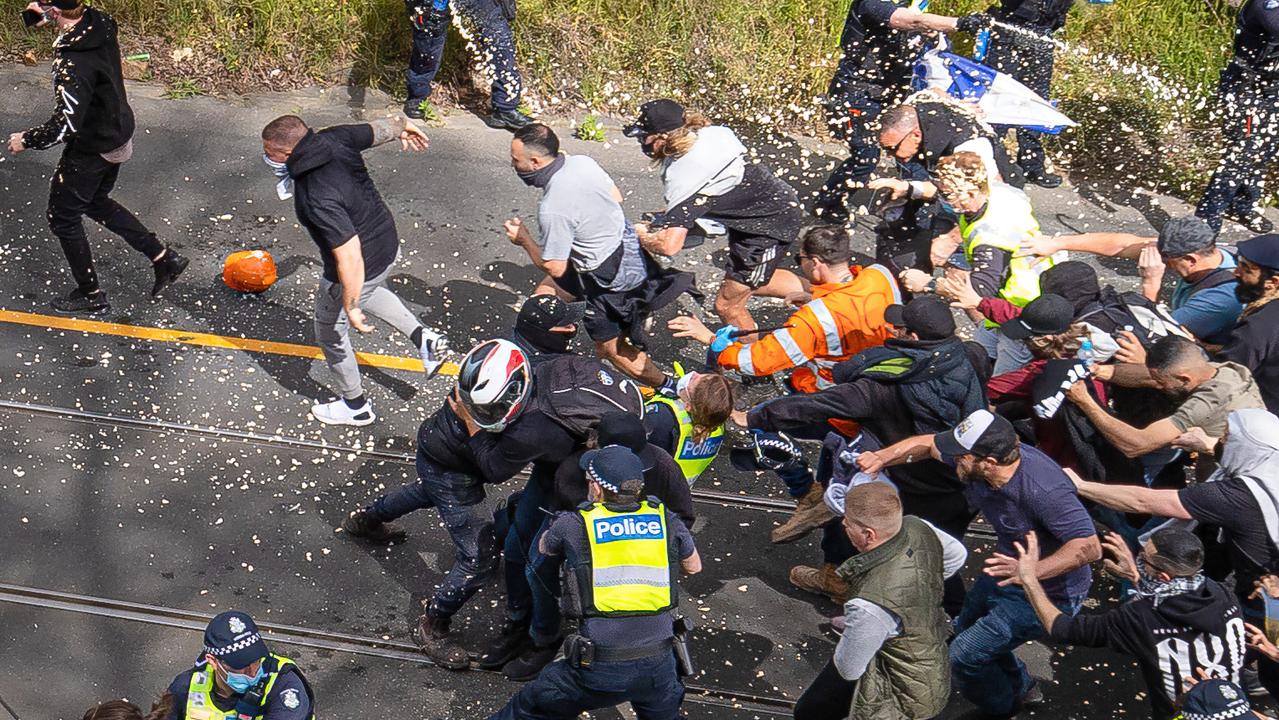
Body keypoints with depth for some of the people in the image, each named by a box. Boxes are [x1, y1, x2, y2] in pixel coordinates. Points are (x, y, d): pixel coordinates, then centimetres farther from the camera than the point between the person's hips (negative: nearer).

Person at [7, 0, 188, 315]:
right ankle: (165, 258, 28)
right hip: (117, 137, 8)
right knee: (96, 203, 29)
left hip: (90, 150, -8)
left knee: (62, 217, 14)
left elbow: (65, 126, -31)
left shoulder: (72, 63, -35)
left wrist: (25, 140, -16)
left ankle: (90, 295, 28)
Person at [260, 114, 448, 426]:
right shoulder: (335, 138, -17)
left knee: (330, 335, 19)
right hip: (389, 245, 8)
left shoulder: (316, 198, -38)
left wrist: (351, 307, -26)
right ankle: (422, 337, 28)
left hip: (362, 268, -8)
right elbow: (379, 129, 2)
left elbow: (349, 257, -38)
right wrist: (403, 126, 25)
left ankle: (355, 405, 40)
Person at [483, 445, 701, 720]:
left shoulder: (572, 525, -5)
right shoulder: (665, 520, 2)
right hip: (659, 664, 3)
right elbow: (694, 567, 21)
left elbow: (543, 548, 19)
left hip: (602, 668, -3)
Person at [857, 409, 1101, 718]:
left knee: (964, 656, -11)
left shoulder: (1043, 490, -38)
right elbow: (926, 444, 0)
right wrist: (881, 458, -15)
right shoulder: (982, 453, -16)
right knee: (966, 629, 26)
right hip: (1010, 568, 8)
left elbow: (1090, 547, -38)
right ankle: (1021, 689, 47)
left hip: (1046, 591, -8)